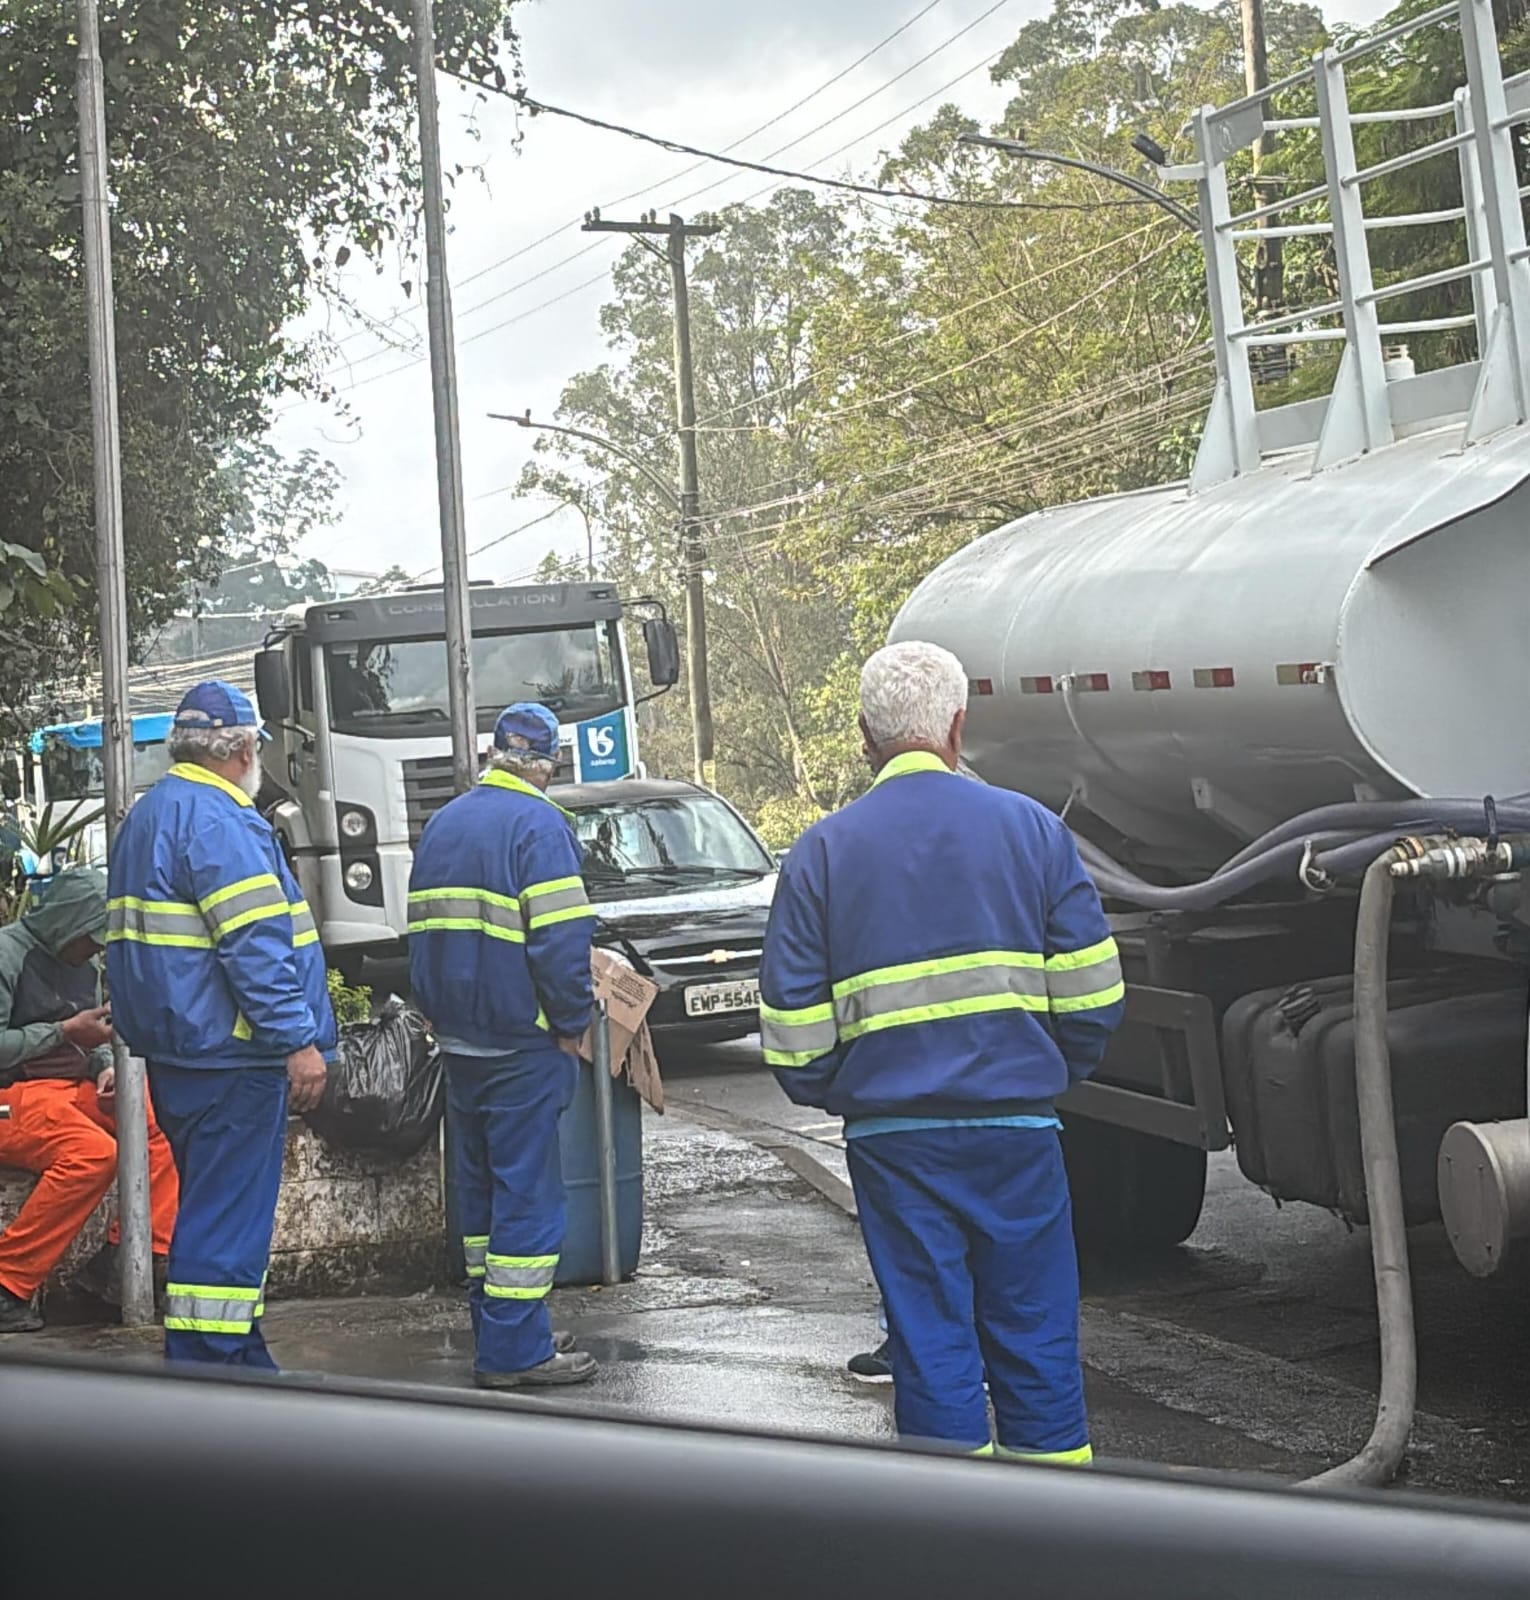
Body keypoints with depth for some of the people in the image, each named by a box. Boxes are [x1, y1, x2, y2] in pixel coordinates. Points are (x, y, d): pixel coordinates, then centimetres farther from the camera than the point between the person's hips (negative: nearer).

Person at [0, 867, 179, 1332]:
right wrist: (66, 1032, -17)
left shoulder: (83, 964, 16)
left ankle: (125, 1258, -13)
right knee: (93, 1151, -34)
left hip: (74, 1089, 9)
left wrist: (106, 1065, 3)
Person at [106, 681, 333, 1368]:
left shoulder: (146, 816, 18)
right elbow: (254, 942, -21)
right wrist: (299, 1039, -20)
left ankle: (243, 1362, 26)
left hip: (174, 1052, 10)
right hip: (229, 1054, -10)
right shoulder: (220, 820, -14)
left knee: (218, 1211, 17)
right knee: (227, 1219, -8)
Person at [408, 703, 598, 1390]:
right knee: (527, 1186, -4)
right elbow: (562, 941, -18)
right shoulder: (539, 825, -12)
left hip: (457, 1041, 7)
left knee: (480, 1185, 15)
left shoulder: (441, 824, 12)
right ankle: (514, 1349, -4)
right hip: (521, 1045, -7)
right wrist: (571, 1025, -8)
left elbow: (421, 932, 16)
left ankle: (497, 1332, 21)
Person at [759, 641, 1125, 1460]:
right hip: (1015, 1130, 0)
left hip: (892, 1138, 0)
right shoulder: (1030, 827, 2)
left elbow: (793, 1036, -1)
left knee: (930, 1343, 7)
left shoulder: (820, 851, 1)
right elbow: (1092, 994, 0)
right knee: (1036, 1339, 10)